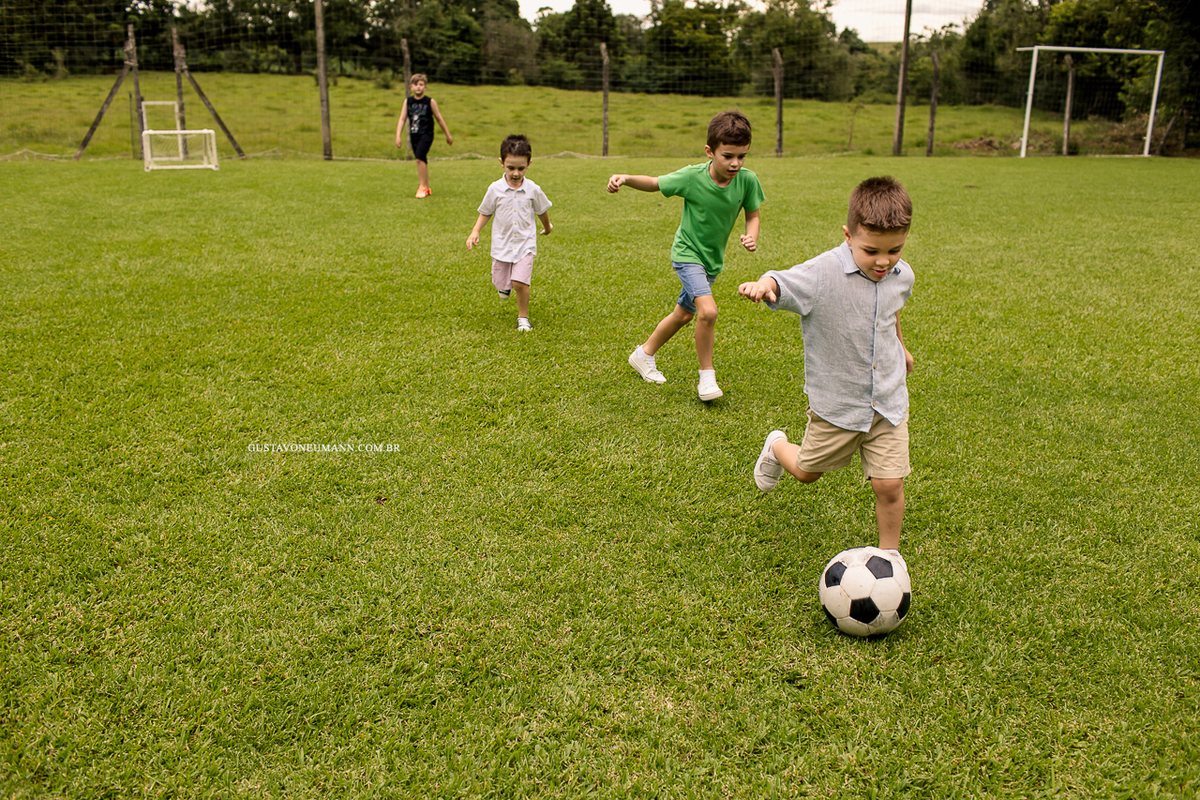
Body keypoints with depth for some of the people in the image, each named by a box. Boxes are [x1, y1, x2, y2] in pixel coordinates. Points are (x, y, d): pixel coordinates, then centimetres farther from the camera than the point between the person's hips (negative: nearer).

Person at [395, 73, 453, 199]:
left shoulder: (430, 102, -3)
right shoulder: (408, 101, 5)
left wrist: (448, 135, 11)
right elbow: (402, 119, 3)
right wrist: (398, 136, -6)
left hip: (426, 134, -4)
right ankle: (427, 188, 22)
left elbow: (439, 119, 5)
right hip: (414, 135, 4)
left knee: (420, 158, -21)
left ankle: (423, 187, -15)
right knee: (422, 161, 12)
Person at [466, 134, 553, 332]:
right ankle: (505, 285, 50)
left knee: (520, 282, -15)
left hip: (525, 243, -1)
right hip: (501, 244, 1)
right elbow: (485, 212, 6)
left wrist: (547, 226, 29)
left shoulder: (533, 189, -6)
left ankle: (523, 317, 7)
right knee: (500, 283, 10)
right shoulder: (495, 189, -6)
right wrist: (475, 231, -7)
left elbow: (542, 210, 13)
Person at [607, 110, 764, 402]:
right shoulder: (692, 177, -22)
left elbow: (752, 215, 0)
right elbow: (655, 183, -7)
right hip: (687, 253, -5)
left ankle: (644, 354, 43)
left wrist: (751, 237, -21)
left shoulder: (747, 180, -15)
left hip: (713, 259, 5)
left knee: (684, 314, 20)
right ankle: (707, 375, -5)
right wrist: (626, 178, -24)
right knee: (708, 310, -25)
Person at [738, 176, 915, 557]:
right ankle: (777, 447, 51)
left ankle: (889, 555, 24)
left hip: (888, 401, 3)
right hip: (836, 402, -3)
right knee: (807, 471, 16)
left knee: (889, 484, 0)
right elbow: (782, 283, -35)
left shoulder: (901, 276, -3)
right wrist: (762, 285, -59)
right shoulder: (823, 274, -23)